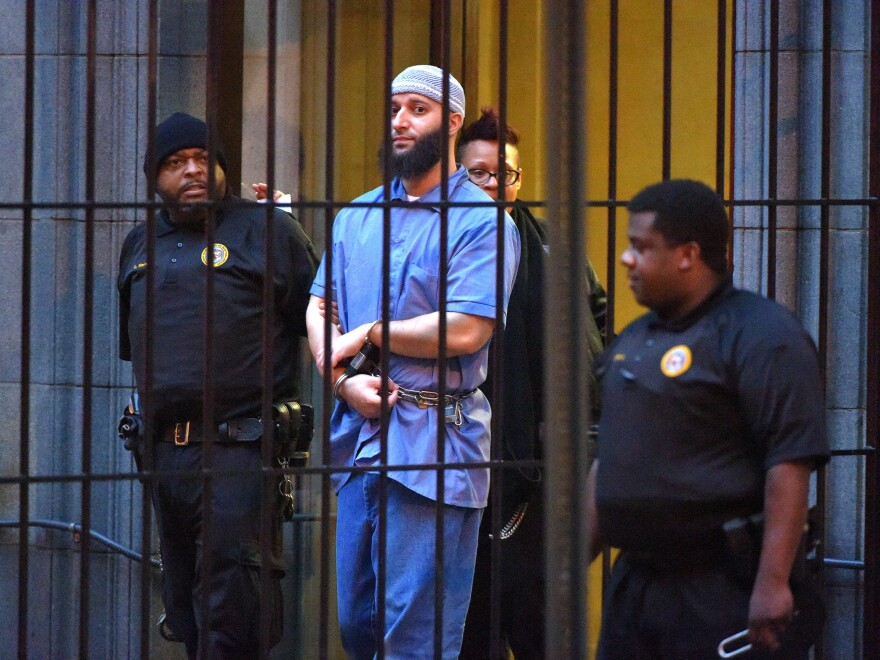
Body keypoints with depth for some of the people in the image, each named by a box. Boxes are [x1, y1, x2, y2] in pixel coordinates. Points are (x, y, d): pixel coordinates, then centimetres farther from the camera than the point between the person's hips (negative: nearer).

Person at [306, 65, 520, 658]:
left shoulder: (481, 223, -5)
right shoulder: (357, 217, 16)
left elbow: (464, 331, -16)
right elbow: (319, 309, 13)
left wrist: (370, 332, -6)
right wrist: (343, 380, -6)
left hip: (433, 438, -7)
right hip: (360, 432, 7)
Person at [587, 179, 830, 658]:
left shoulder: (759, 336, -11)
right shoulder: (633, 340, 17)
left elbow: (790, 465, -18)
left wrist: (773, 583, -24)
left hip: (727, 592, -8)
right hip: (635, 584, 8)